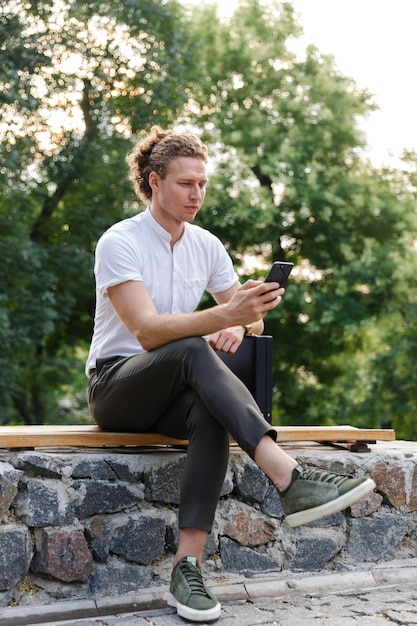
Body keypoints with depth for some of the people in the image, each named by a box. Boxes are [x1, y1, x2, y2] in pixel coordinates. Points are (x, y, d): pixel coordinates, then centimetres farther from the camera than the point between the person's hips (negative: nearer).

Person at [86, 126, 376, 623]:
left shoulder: (206, 245, 8)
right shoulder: (119, 243, -10)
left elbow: (250, 319, 11)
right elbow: (147, 331, -23)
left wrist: (238, 327, -15)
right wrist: (223, 315, -37)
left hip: (174, 394, 4)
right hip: (115, 386, -4)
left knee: (210, 412, -33)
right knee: (193, 351, -36)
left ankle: (187, 568, -39)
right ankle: (289, 478, -48)